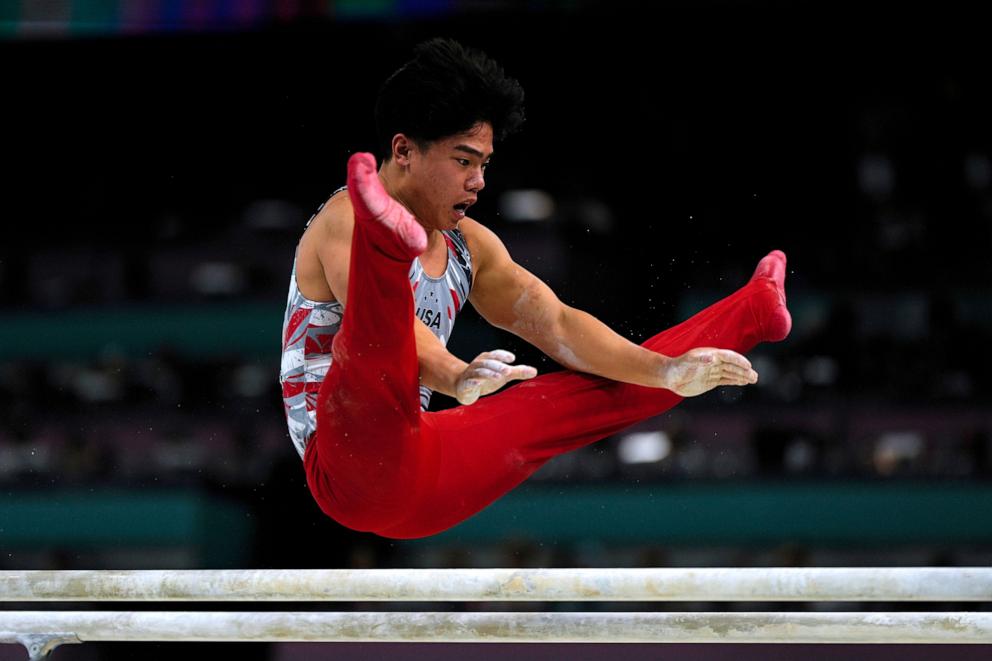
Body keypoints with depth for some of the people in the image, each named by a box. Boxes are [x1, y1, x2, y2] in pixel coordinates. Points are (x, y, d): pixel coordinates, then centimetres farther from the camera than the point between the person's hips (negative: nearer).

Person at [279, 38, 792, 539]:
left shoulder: (470, 246, 16)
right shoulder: (346, 222, -12)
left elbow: (558, 327, 16)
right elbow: (388, 326, -31)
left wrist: (666, 373, 5)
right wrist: (454, 378, -51)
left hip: (428, 474, 8)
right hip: (356, 472, -8)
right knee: (373, 350, -40)